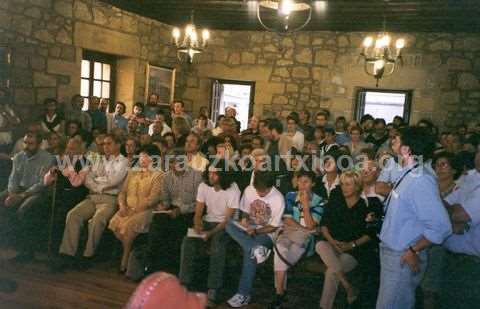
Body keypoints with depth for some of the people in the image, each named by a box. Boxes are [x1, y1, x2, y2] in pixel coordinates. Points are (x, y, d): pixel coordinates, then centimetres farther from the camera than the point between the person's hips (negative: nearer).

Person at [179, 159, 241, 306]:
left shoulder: (233, 190, -17)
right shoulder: (203, 185, -2)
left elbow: (229, 219, -17)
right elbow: (198, 212, 0)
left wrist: (211, 233, -29)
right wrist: (197, 224, -23)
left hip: (224, 225, -4)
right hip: (207, 221, 4)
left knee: (217, 244, -35)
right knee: (188, 241, -23)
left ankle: (213, 290, -29)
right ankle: (184, 284, -16)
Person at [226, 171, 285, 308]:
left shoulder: (278, 199, -18)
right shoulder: (249, 190, -6)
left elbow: (274, 227, -12)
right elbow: (245, 210, 8)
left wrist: (256, 231, -22)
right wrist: (245, 219, -14)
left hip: (266, 233, -5)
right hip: (249, 228, 5)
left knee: (248, 251, -31)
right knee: (229, 224, -24)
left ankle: (244, 294, -23)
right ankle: (256, 249, -37)